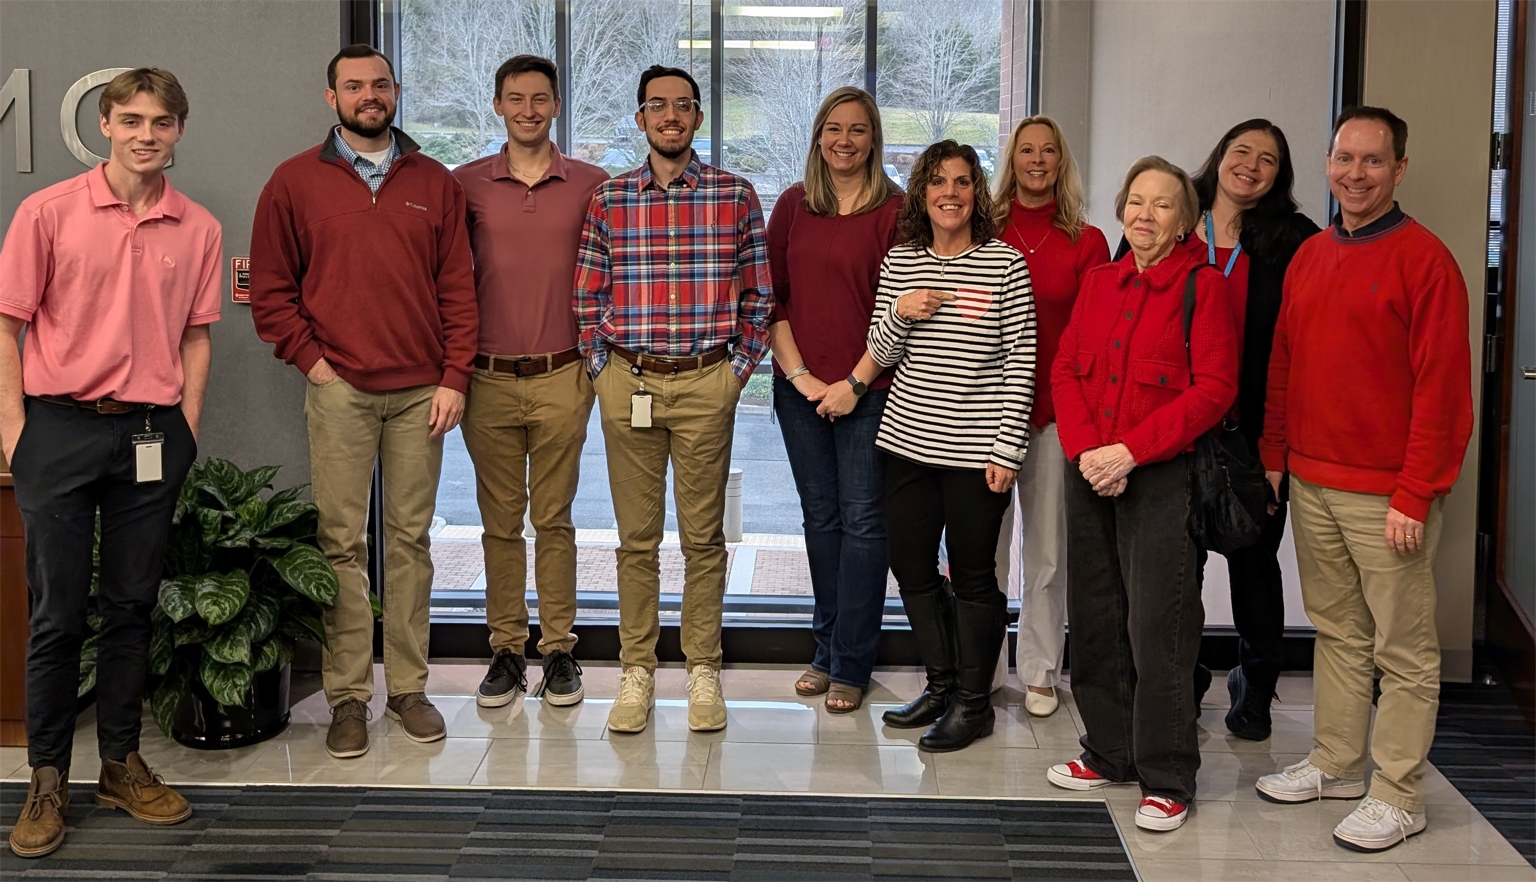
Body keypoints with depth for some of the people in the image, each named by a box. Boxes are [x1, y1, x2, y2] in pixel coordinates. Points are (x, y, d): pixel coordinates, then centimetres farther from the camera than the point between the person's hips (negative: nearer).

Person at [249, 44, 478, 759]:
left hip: (420, 392, 1)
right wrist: (309, 358, -3)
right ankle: (347, 695, 8)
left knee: (411, 541, 6)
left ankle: (409, 687, 15)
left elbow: (458, 287, 7)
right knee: (341, 544, 0)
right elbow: (269, 287, 7)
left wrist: (454, 378, -1)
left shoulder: (433, 183, 10)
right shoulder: (296, 182, 6)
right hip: (340, 391, -1)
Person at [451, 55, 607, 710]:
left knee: (554, 519, 5)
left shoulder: (592, 185, 3)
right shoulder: (465, 184, 5)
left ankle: (558, 650, 14)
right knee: (500, 521, 7)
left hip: (561, 378, -1)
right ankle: (506, 650, 16)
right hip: (488, 379, 1)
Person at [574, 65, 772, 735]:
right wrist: (602, 369, 2)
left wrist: (738, 368, 0)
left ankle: (702, 670, 16)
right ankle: (636, 671, 16)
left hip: (707, 383, -1)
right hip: (627, 381, 1)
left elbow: (758, 295, 6)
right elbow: (587, 298, 10)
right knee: (636, 536, 7)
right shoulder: (608, 200, 7)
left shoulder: (735, 195, 3)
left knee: (703, 535, 6)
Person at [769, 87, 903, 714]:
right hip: (800, 388, 4)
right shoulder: (792, 206, 8)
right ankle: (826, 648, 22)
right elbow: (770, 297, 8)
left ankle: (850, 664, 6)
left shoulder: (895, 211, -3)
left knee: (862, 521, -1)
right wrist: (799, 373, -3)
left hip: (868, 391, -3)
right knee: (820, 517, 11)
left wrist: (856, 383, -10)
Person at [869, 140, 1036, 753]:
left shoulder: (1005, 264, -4)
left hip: (976, 448, -4)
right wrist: (898, 316, -11)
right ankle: (941, 684, 29)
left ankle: (973, 702, 18)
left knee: (972, 575, 3)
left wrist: (1007, 449, -10)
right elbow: (880, 354, 11)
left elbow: (1020, 363, -5)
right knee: (911, 565, 11)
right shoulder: (899, 262, 7)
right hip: (908, 441, 5)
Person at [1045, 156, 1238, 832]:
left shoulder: (1202, 285, -5)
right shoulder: (1099, 282, 12)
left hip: (1160, 475, -6)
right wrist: (1086, 450, -8)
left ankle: (1167, 780, 5)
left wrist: (1131, 450, -17)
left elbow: (1214, 389, -11)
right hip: (1090, 473, 6)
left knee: (1157, 627, -5)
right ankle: (1110, 752, 26)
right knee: (1094, 620, 11)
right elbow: (1064, 370, 8)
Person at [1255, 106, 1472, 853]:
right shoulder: (1309, 257, 12)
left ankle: (1397, 797, 9)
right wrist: (1274, 457, 12)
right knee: (1337, 632, 15)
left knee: (1403, 650, 2)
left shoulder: (1423, 259, -9)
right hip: (1311, 484, 6)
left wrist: (1415, 495, -16)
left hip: (1387, 494, -6)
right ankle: (1335, 764, 26)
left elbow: (1442, 386, -13)